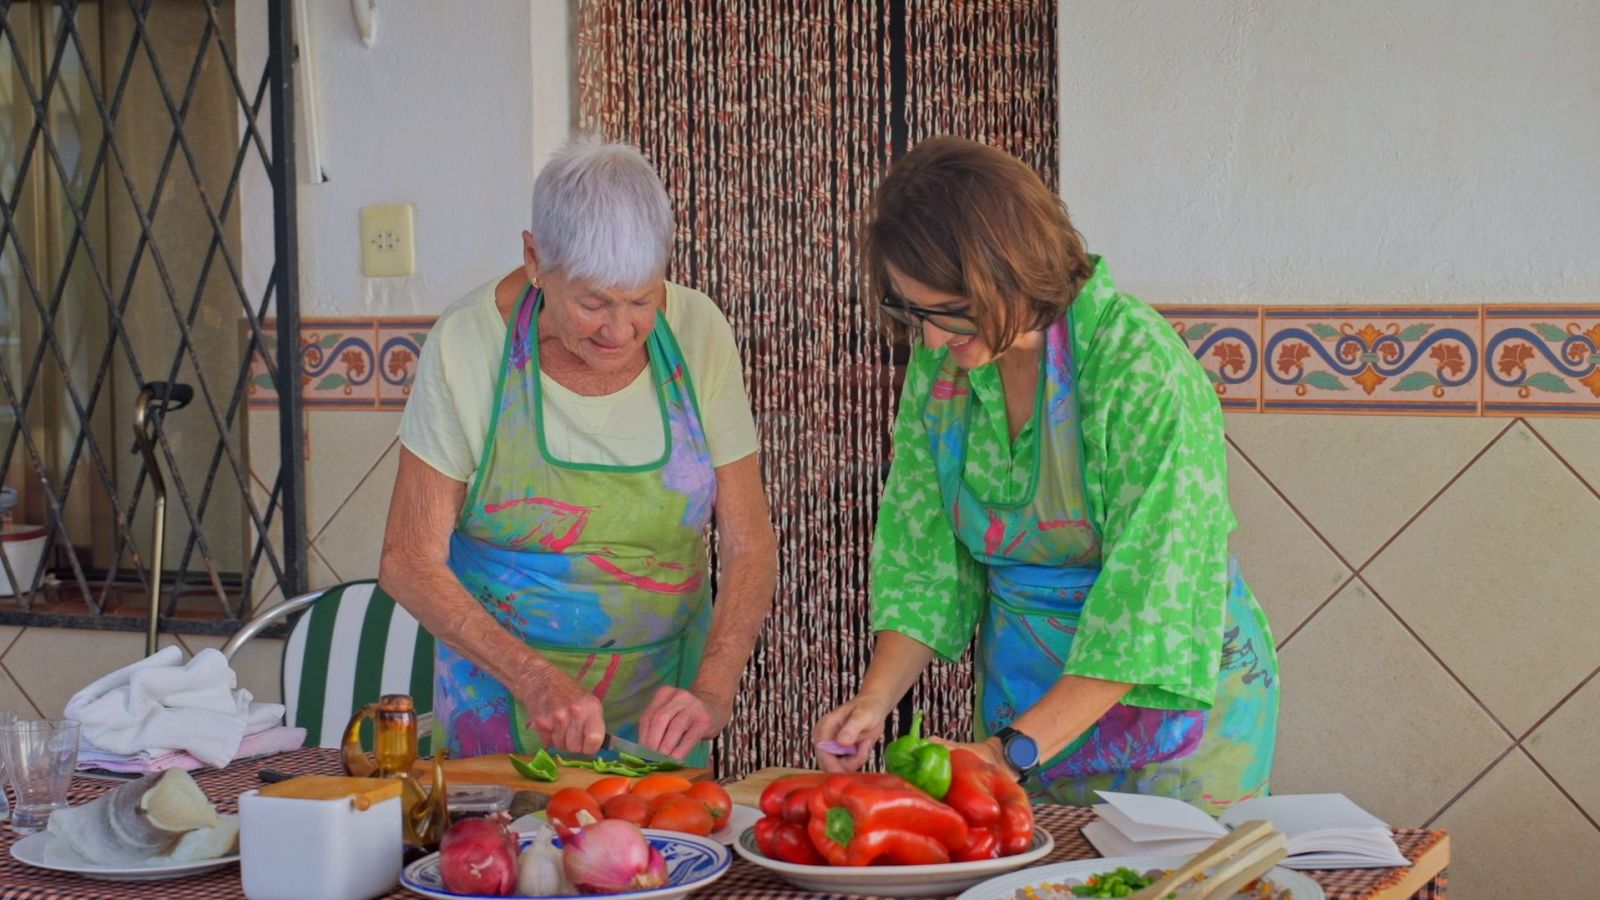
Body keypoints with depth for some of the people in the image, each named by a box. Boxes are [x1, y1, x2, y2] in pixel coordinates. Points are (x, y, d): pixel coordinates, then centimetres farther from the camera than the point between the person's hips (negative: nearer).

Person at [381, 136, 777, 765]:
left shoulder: (699, 335, -9)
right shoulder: (468, 342, -14)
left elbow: (749, 547, -4)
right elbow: (409, 561, -11)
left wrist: (712, 693, -19)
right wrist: (535, 679, -22)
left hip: (661, 697, 1)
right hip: (504, 700, -1)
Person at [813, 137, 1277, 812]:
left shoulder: (1141, 368, -23)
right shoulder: (940, 364, -4)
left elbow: (1151, 597, -25)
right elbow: (924, 555, 0)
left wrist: (1017, 749, -27)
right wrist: (875, 700, -15)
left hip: (1168, 693, -5)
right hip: (1021, 692, 5)